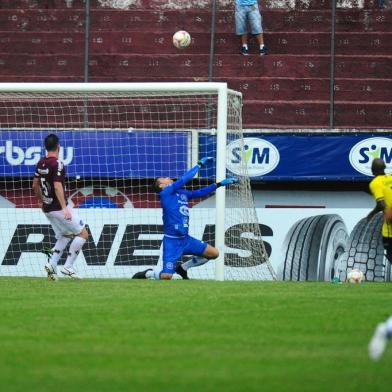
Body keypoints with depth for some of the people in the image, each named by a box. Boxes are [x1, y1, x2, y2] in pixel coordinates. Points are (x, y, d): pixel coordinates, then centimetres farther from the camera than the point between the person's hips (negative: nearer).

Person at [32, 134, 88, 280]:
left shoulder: (41, 163, 8)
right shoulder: (57, 164, -17)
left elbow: (35, 185, 18)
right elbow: (57, 187, -25)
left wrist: (41, 201, 35)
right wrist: (65, 208, -28)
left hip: (47, 208, 9)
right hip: (58, 208, -8)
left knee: (65, 236, 20)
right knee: (83, 234, 1)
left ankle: (52, 264, 2)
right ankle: (68, 266, -5)